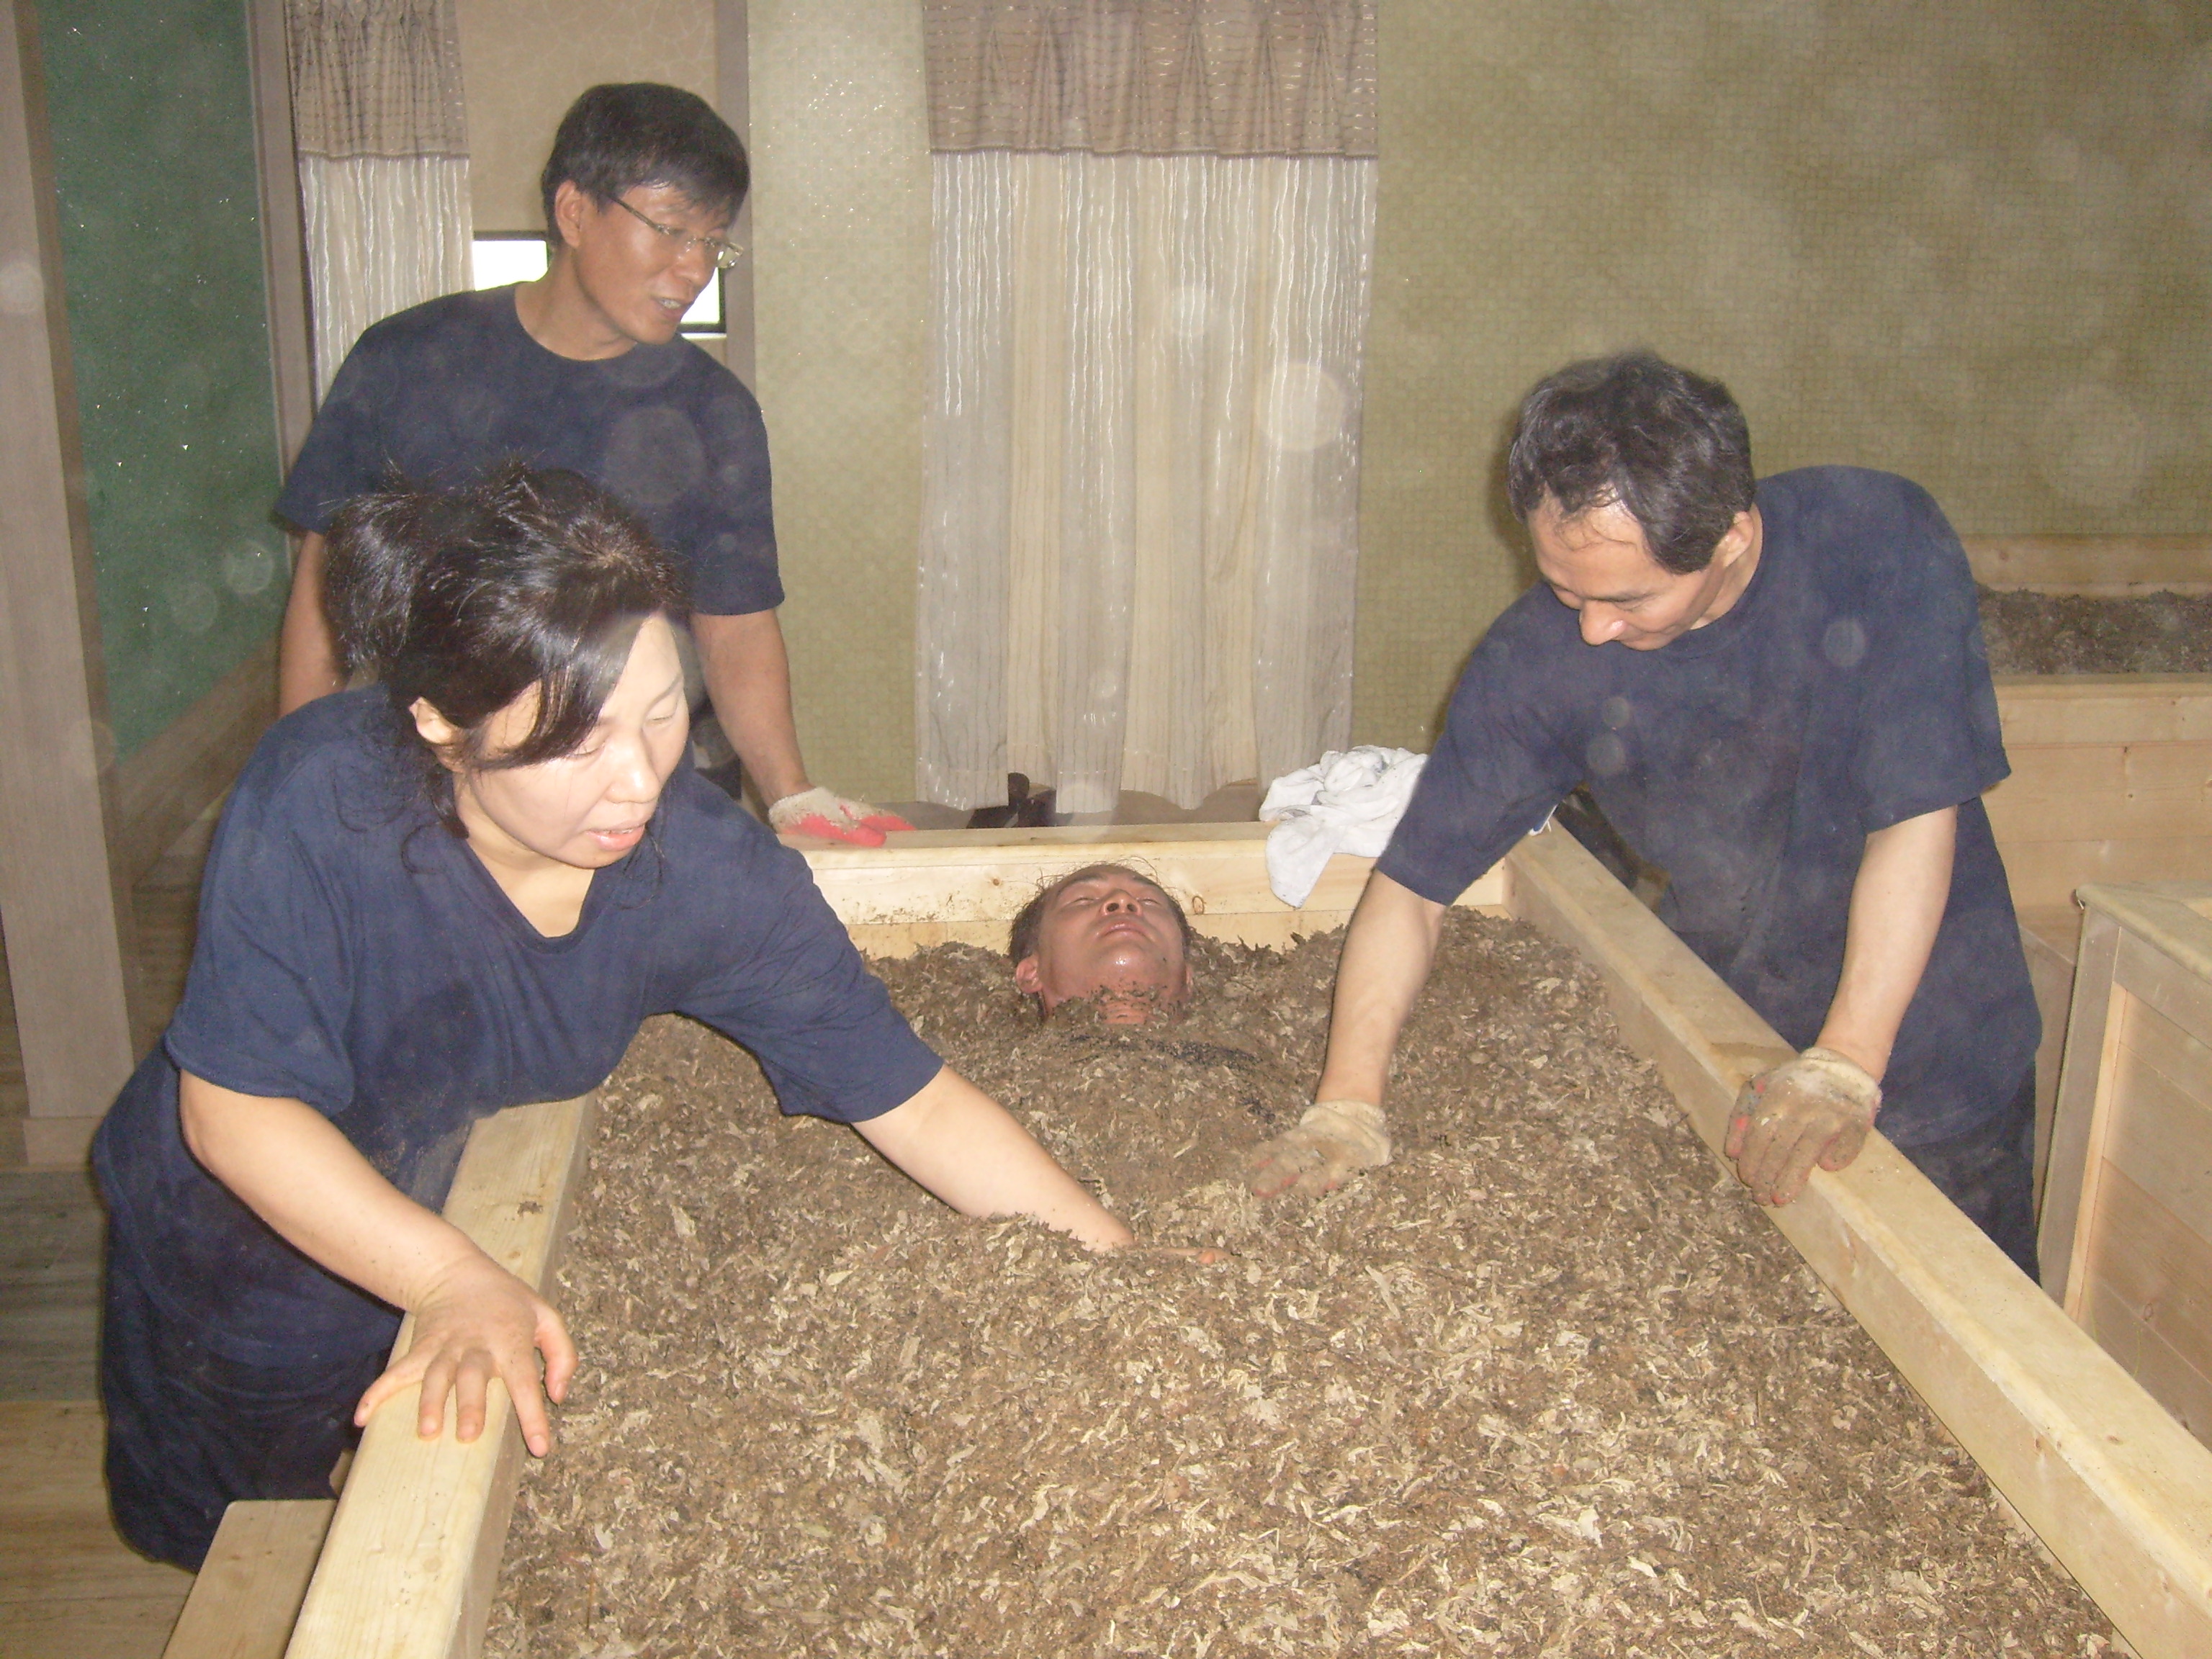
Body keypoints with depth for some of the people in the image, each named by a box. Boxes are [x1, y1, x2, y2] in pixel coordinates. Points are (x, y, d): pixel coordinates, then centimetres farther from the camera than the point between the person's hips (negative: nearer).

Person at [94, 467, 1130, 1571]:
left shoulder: (707, 869, -28)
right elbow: (235, 1106, -30)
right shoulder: (319, 804, -36)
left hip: (483, 1247, 2)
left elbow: (917, 1104, -23)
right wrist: (453, 1286, -42)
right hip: (242, 1252, -2)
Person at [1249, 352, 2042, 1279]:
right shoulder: (1538, 661, -20)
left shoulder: (1882, 547, -24)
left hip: (1925, 1046, -1)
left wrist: (1845, 1068, -31)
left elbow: (1916, 821, -24)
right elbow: (1410, 888, -16)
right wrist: (1348, 1105, -27)